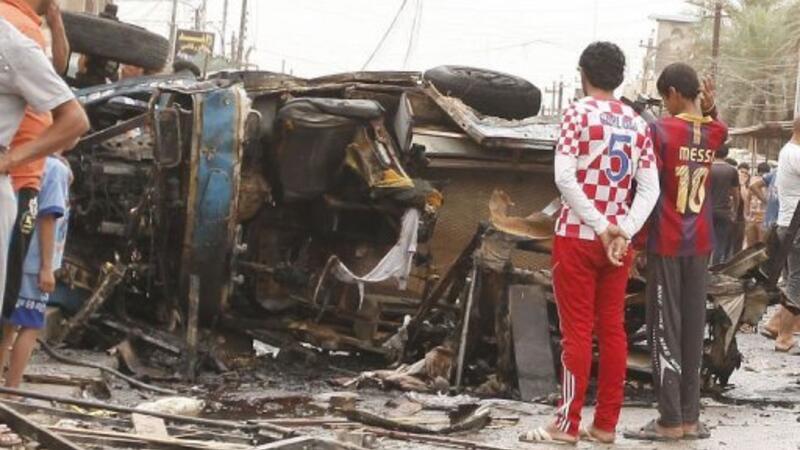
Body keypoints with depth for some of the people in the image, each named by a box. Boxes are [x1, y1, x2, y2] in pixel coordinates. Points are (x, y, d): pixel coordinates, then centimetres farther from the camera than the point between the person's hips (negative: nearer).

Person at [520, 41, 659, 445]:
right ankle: (606, 423, 10)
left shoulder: (579, 113, -5)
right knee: (612, 329, 7)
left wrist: (599, 226, -14)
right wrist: (623, 230, -7)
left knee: (577, 331, -3)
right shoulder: (637, 124, 9)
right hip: (618, 241, 5)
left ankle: (567, 424, -1)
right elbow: (649, 189, 1)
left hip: (578, 236, -5)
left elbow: (565, 177, -16)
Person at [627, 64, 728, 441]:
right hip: (700, 243, 5)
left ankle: (670, 421, -4)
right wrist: (709, 112, 11)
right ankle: (690, 418, 10)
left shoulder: (661, 130, -12)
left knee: (665, 330, -2)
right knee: (693, 329, 8)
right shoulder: (715, 132, 3)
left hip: (667, 242, -5)